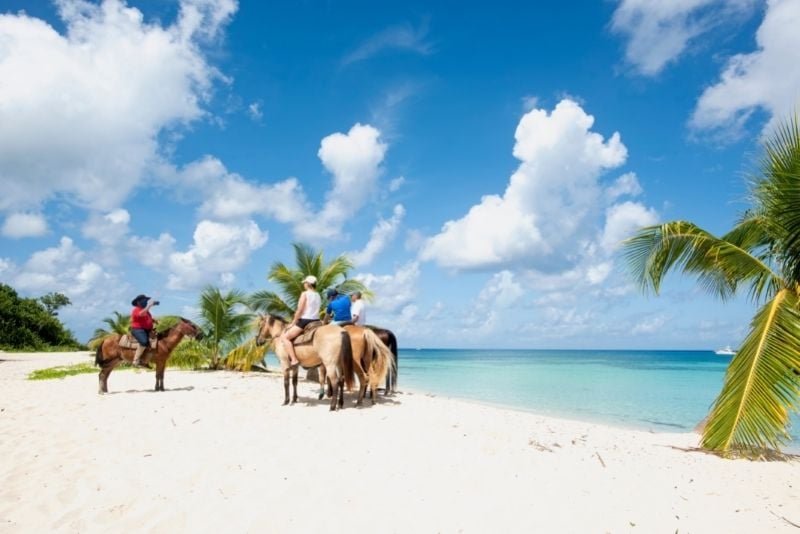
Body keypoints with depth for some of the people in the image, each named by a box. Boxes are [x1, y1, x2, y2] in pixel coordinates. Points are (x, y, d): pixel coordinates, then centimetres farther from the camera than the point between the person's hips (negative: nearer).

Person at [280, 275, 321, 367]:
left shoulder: (305, 294, -8)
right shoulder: (318, 295, 12)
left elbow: (299, 310, -11)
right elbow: (315, 310, 14)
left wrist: (293, 323, -1)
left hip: (304, 321, -7)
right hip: (316, 321, 8)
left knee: (284, 337, -3)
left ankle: (294, 360, -14)